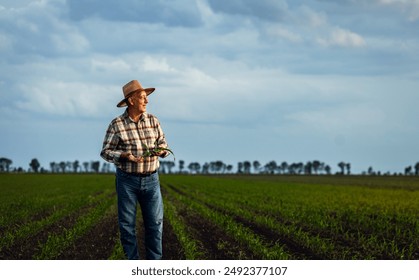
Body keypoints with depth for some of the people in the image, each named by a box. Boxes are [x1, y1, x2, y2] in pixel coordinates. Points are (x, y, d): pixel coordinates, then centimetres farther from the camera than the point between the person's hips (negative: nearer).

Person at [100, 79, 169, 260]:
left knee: (155, 223, 0)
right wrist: (124, 156, -21)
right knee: (127, 224, 2)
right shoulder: (117, 124, -6)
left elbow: (163, 145, 10)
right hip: (127, 180, -2)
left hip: (151, 179, 2)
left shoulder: (153, 121, 3)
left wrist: (161, 151, -14)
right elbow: (105, 152, -4)